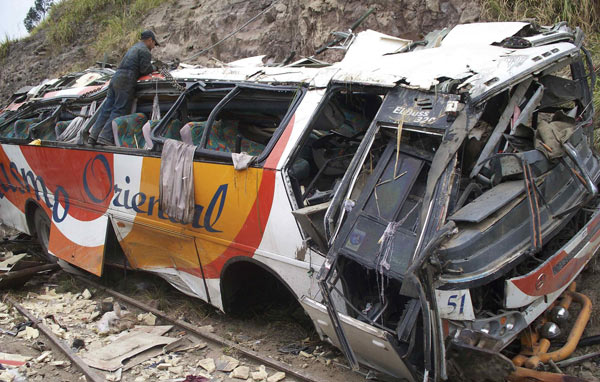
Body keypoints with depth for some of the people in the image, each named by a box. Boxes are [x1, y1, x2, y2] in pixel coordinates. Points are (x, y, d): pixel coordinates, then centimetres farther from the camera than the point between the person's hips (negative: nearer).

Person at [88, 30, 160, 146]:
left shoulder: (134, 48, 29)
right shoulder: (145, 51, 0)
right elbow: (145, 69, -9)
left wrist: (151, 67, 21)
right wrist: (154, 68, 11)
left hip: (116, 77, 9)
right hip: (126, 81, -9)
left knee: (107, 109, 5)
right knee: (119, 110, -9)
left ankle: (94, 135, 2)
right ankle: (105, 137, -16)